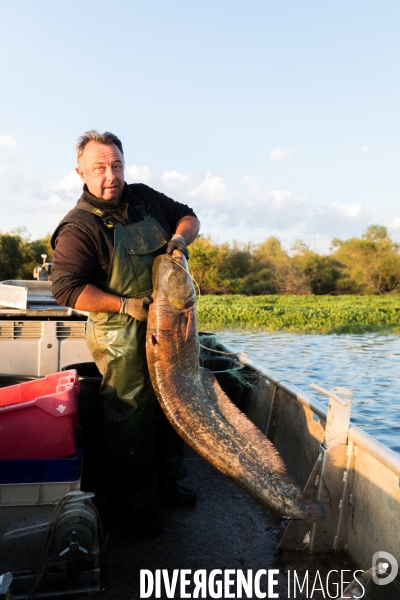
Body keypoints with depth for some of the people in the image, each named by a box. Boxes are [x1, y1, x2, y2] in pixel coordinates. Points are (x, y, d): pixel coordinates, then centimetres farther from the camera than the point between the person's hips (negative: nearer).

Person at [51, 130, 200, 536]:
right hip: (124, 340, -7)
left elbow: (188, 216, 19)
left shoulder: (144, 198, 7)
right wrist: (125, 305, -23)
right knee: (131, 418, 3)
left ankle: (168, 481, 39)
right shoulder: (78, 227, -12)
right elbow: (66, 288, -18)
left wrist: (180, 237, -4)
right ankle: (133, 503, 25)